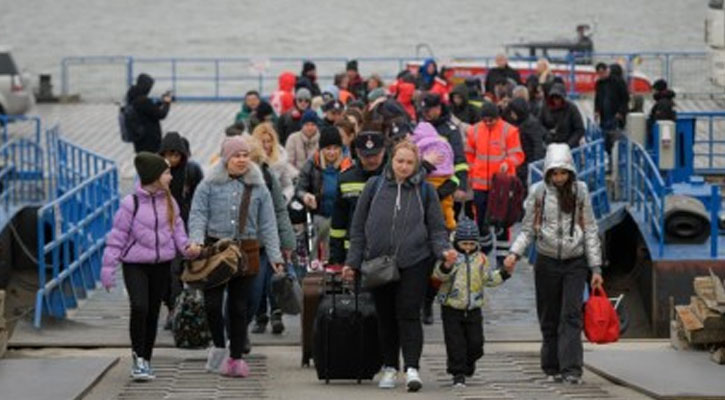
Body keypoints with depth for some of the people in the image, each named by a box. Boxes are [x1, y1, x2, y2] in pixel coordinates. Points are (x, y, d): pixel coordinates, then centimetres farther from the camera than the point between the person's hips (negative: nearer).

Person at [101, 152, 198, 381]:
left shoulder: (169, 203, 4)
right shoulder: (131, 203, -10)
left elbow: (177, 228, 12)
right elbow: (117, 237, -8)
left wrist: (186, 247, -10)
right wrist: (108, 268, -9)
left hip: (162, 264, 5)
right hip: (135, 264, -5)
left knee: (153, 312, 9)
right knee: (139, 307, -22)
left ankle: (145, 361, 21)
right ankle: (138, 356, -6)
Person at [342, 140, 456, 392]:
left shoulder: (425, 191, 6)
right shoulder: (374, 187, 7)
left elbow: (436, 229, 9)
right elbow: (358, 228, 11)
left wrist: (443, 250, -10)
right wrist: (352, 261, 6)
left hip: (415, 263, -2)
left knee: (409, 314, -10)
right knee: (386, 317, 8)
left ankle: (411, 368, -12)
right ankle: (390, 368, 19)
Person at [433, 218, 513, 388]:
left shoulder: (481, 259, 7)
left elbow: (489, 279, 13)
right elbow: (439, 275, -21)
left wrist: (504, 273, 0)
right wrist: (447, 266, -40)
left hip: (473, 309, 4)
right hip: (452, 308, -4)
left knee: (475, 342, 5)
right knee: (455, 343, -5)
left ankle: (468, 364, 30)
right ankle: (458, 374, 1)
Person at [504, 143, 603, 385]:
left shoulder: (580, 192, 2)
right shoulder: (539, 192, 1)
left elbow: (590, 231, 5)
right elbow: (528, 229, 6)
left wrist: (595, 267, 2)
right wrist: (515, 253, -12)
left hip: (575, 263, -1)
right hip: (547, 262, 1)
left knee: (571, 315, -11)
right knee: (549, 318, 4)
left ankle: (571, 369, -15)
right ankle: (552, 367, 14)